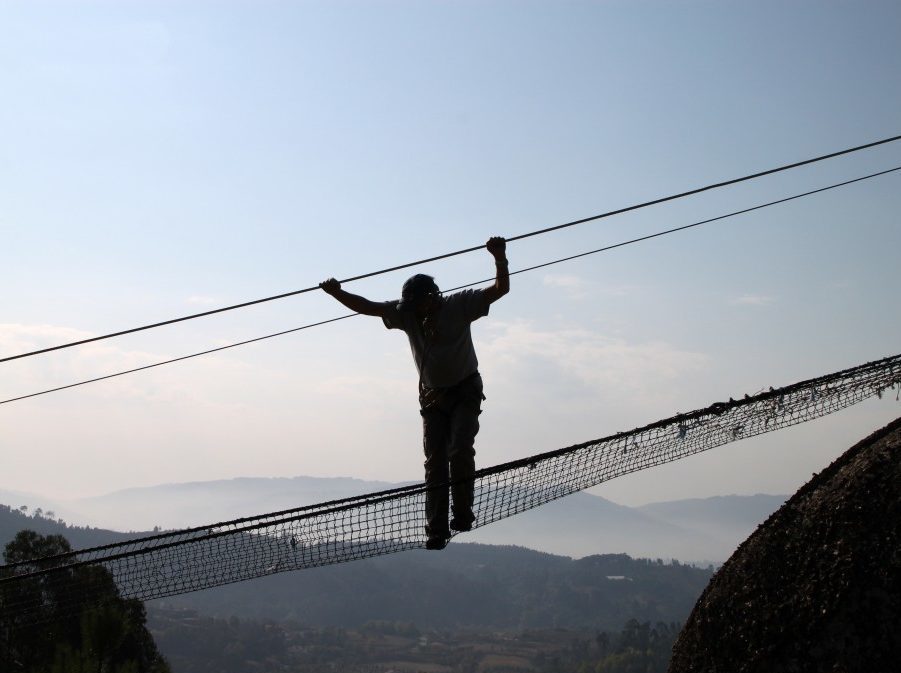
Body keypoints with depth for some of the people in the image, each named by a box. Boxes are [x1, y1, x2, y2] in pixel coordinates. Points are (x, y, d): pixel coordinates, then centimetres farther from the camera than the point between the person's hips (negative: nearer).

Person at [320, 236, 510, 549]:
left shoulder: (459, 305, -14)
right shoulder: (406, 313, -5)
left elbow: (500, 289, -19)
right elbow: (367, 307, -9)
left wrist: (500, 259, -36)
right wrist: (338, 293, -26)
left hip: (466, 391, -3)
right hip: (432, 395, 4)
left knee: (460, 451, -20)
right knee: (435, 462, -1)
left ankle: (463, 514, -9)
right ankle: (436, 530, 0)